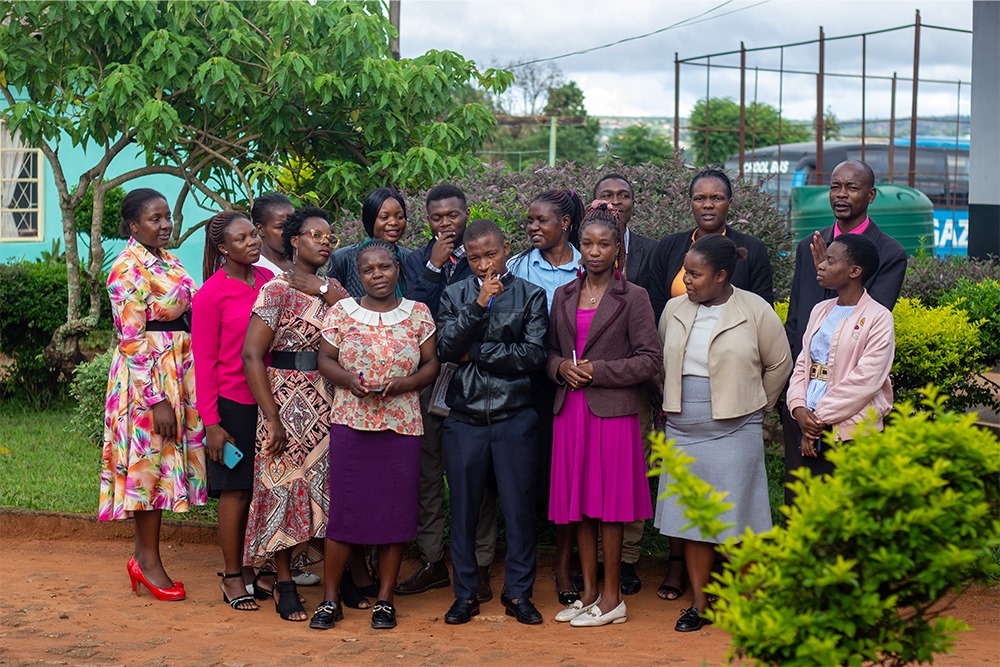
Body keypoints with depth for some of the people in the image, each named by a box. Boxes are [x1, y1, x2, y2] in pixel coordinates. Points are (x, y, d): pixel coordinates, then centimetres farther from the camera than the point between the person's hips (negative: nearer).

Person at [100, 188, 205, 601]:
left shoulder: (166, 261, 12)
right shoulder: (128, 269, -14)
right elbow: (132, 341, -18)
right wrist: (156, 399, -20)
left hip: (179, 371, 8)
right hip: (147, 377, -8)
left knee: (163, 462, 11)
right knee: (150, 461, -2)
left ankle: (144, 556, 19)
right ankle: (148, 561, 8)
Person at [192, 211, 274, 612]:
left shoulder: (268, 279, 6)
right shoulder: (212, 293, -9)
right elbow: (204, 361, -8)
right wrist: (211, 421, -10)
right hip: (233, 402, -5)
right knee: (235, 488, 1)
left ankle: (251, 565, 21)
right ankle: (232, 576, 12)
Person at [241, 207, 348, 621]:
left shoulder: (333, 291, 11)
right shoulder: (277, 291, -9)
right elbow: (252, 355, -15)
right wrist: (272, 417, -17)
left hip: (328, 406, 7)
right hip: (288, 399, -6)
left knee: (322, 488, 7)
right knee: (285, 486, 0)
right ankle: (283, 586, 8)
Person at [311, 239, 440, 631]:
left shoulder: (418, 313, 6)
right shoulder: (341, 312, 5)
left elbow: (431, 364, 7)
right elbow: (325, 359, 7)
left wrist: (403, 384, -11)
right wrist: (350, 379, -12)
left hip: (402, 426, 1)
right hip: (350, 423, 0)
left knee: (395, 512, 3)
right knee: (343, 510, 0)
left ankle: (385, 599, 15)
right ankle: (330, 599, 11)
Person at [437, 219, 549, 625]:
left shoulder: (530, 295, 3)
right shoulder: (454, 295, 7)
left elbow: (533, 354, -8)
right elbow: (446, 348, -6)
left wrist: (476, 353, -7)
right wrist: (479, 305, -14)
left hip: (514, 418, -1)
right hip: (465, 419, 1)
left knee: (519, 507, 3)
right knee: (463, 508, 7)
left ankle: (518, 593, 16)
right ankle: (465, 594, 19)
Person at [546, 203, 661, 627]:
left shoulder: (633, 298, -2)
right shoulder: (564, 296, 12)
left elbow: (650, 360, -6)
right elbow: (550, 352, 18)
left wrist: (598, 371, -13)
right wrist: (561, 367, -4)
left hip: (613, 412, -5)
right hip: (571, 410, 5)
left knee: (609, 504, -2)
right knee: (579, 503, 8)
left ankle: (612, 598, 7)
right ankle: (589, 592, 17)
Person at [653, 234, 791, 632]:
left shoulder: (756, 312, -5)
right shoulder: (675, 310, 6)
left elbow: (779, 364, 6)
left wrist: (756, 407, 11)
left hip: (734, 432, -4)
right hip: (683, 433, 4)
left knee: (735, 519, -1)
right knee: (691, 519, 6)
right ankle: (700, 604, 15)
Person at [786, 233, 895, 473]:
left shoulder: (878, 317, -6)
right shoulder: (820, 310, 15)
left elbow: (866, 380, -14)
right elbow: (802, 365, 13)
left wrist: (820, 417, -11)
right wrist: (798, 408, -5)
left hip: (852, 434, -6)